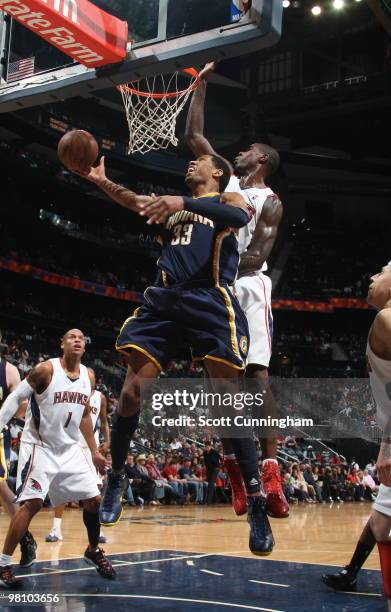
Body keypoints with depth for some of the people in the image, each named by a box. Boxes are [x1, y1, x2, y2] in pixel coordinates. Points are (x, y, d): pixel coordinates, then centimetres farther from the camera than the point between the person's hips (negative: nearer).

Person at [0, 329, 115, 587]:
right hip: (39, 447, -6)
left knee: (93, 499, 6)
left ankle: (94, 551, 28)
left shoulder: (88, 375, 4)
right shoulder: (46, 369, -14)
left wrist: (95, 451, 16)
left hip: (69, 449, 6)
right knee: (33, 503, -16)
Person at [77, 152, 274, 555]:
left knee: (227, 399, -11)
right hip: (165, 299, 5)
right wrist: (100, 180, -6)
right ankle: (115, 480, 14)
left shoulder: (226, 199, 11)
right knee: (132, 392, -4)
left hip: (210, 300, -5)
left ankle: (256, 505, -4)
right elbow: (136, 202, 9)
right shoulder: (171, 203, 28)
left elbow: (241, 216, -15)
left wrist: (185, 203, -29)